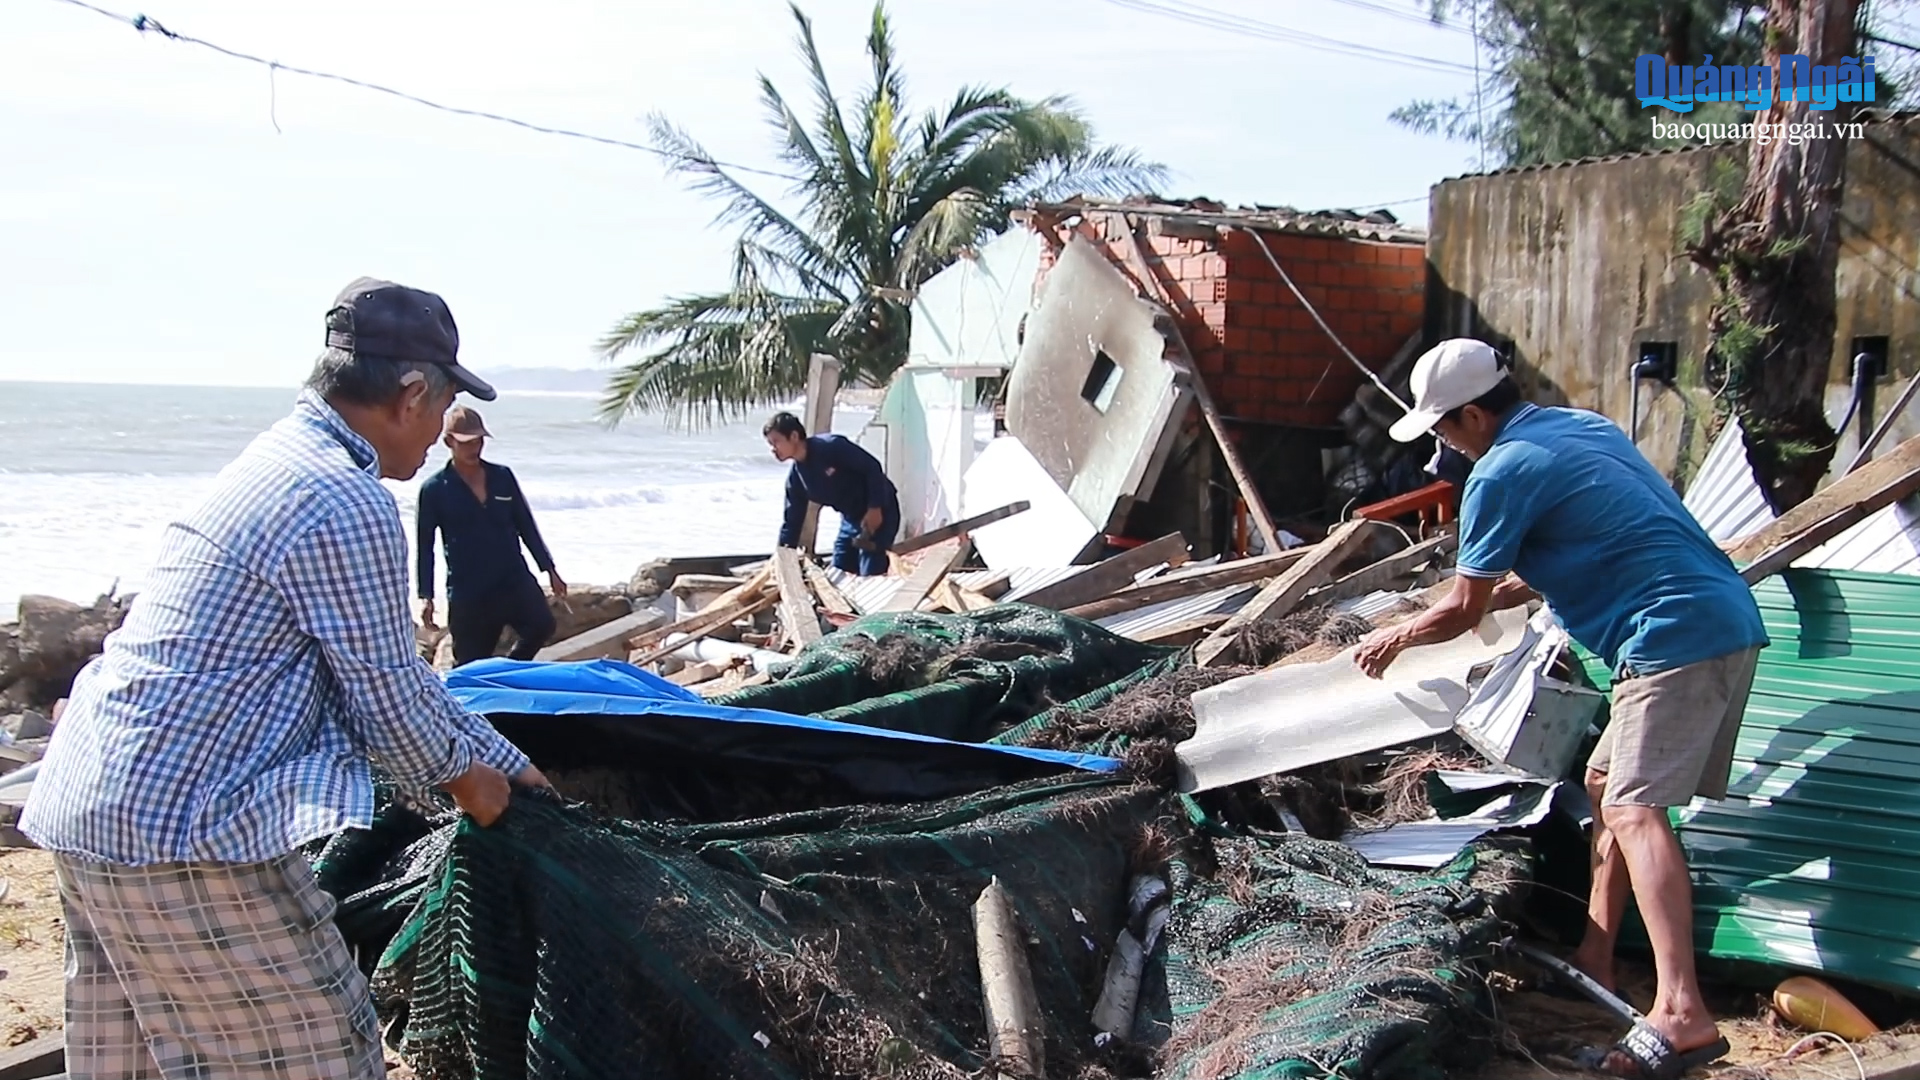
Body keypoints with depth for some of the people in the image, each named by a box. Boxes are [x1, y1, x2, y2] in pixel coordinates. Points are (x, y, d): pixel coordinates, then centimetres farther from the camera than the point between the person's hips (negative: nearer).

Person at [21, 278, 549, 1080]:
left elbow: (386, 666, 19)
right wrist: (464, 777, 8)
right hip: (177, 823, -11)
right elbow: (387, 695, -12)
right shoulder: (346, 504, -19)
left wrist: (505, 761, 22)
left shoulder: (281, 458, 14)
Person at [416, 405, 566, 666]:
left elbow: (526, 526, 11)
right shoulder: (434, 489, -3)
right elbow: (425, 546, 0)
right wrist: (425, 595, -5)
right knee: (471, 665, 2)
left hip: (514, 578, 3)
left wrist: (549, 569, 9)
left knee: (542, 625, -18)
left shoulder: (503, 476, 5)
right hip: (467, 590, -2)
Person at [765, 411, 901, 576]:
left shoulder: (831, 446, -22)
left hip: (880, 512, -8)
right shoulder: (795, 477, 1)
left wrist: (875, 508, -24)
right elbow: (792, 520, 7)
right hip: (851, 518, 8)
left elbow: (873, 467, -21)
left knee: (870, 575, -14)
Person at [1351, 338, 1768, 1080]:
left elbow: (1464, 611, -3)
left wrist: (1395, 638, 14)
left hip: (1677, 637, -10)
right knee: (1609, 781, 18)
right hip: (1727, 617, 10)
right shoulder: (1581, 426, 19)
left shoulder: (1501, 472, -9)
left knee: (1634, 807, -16)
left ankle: (1681, 1012, -27)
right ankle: (1595, 958, 23)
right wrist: (1503, 591, 35)